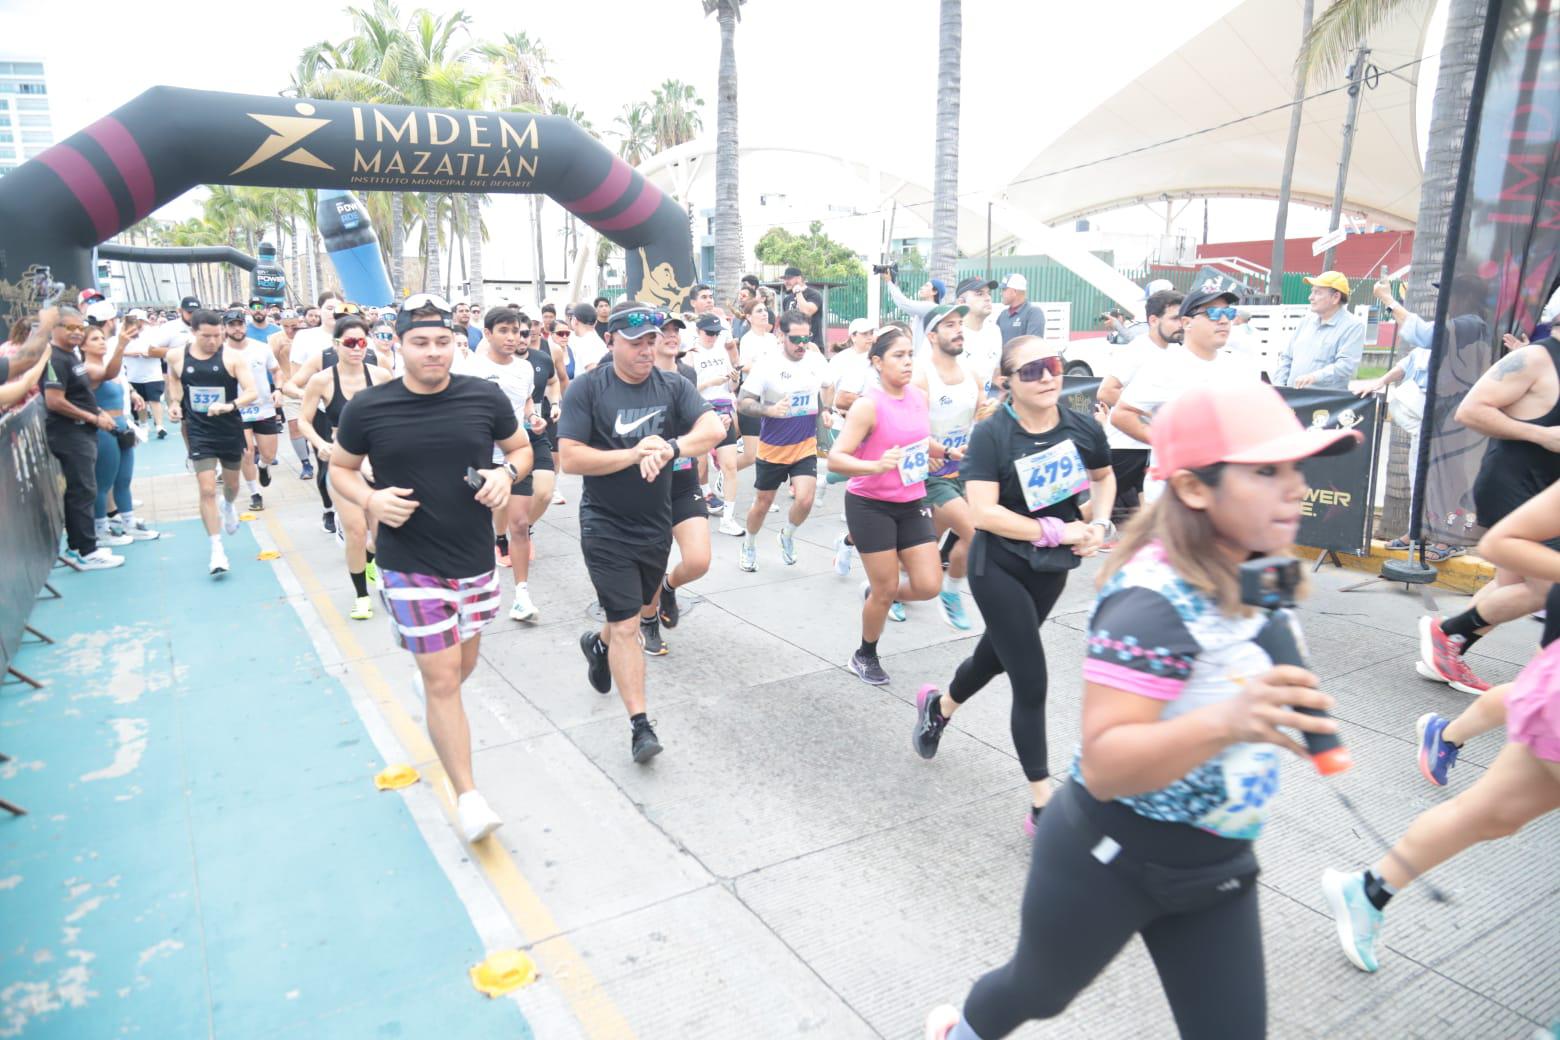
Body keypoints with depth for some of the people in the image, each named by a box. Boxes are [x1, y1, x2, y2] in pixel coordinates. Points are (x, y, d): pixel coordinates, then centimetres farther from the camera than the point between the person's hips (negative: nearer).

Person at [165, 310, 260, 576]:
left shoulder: (233, 356, -13)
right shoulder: (176, 356, -4)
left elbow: (252, 392, -19)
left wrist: (231, 405, -37)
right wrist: (175, 402, 3)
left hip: (231, 430, 0)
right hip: (199, 432, 0)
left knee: (231, 482, 21)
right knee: (207, 490, -9)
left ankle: (228, 506, 59)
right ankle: (217, 550, -5)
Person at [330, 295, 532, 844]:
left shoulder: (485, 397, -6)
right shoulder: (368, 408, -8)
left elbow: (522, 448, 9)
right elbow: (340, 469, 6)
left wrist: (507, 474, -14)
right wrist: (369, 500, -15)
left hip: (476, 561, 3)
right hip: (409, 567, -3)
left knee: (461, 665, 21)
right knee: (443, 680, -3)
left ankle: (425, 677, 59)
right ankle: (468, 795, 9)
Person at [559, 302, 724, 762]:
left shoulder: (672, 386, -2)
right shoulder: (586, 388, -11)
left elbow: (714, 430, -15)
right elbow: (570, 458, -17)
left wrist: (671, 448, -33)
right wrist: (633, 455, -26)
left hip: (655, 525, 5)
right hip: (606, 529, -5)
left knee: (638, 613, 23)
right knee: (626, 625, -5)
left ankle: (597, 644, 56)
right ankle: (640, 725, 5)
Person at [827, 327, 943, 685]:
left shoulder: (919, 397, 4)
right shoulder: (868, 404, -17)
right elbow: (835, 458, -22)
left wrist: (944, 452, 11)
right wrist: (876, 466, -35)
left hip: (911, 504, 6)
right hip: (871, 506, -6)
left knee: (928, 585, 1)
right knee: (885, 589, 2)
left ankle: (878, 595, 33)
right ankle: (864, 656, 28)